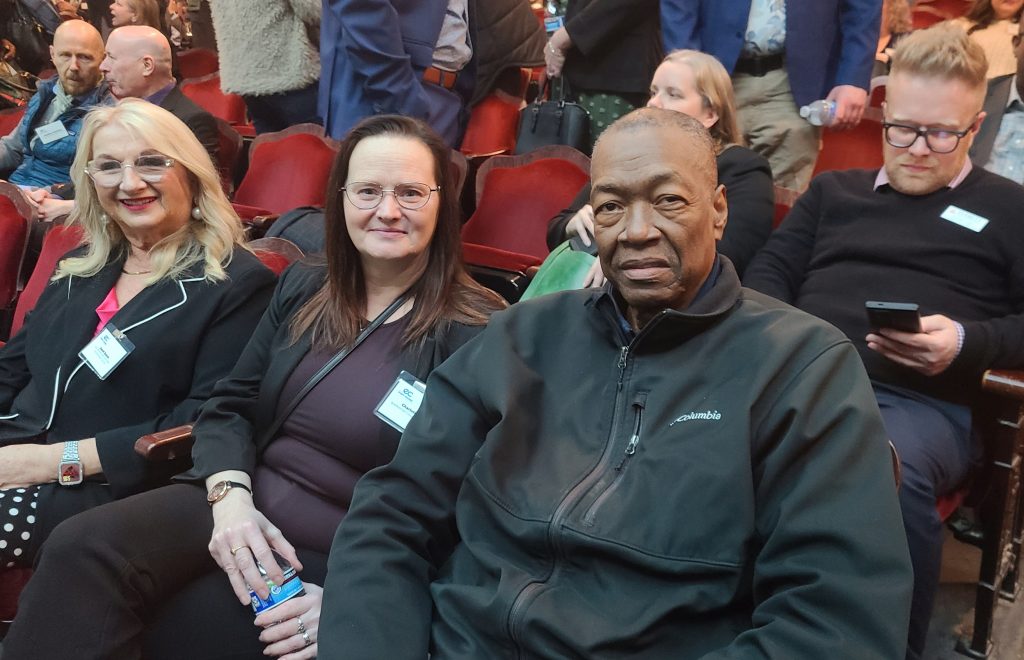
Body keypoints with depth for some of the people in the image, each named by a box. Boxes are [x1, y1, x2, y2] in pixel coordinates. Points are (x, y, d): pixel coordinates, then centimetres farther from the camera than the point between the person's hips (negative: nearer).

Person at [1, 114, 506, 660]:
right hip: (244, 510, 5)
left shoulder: (474, 336, -8)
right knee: (81, 549, -23)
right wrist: (231, 495, -12)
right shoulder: (301, 289, 11)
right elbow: (229, 408, 10)